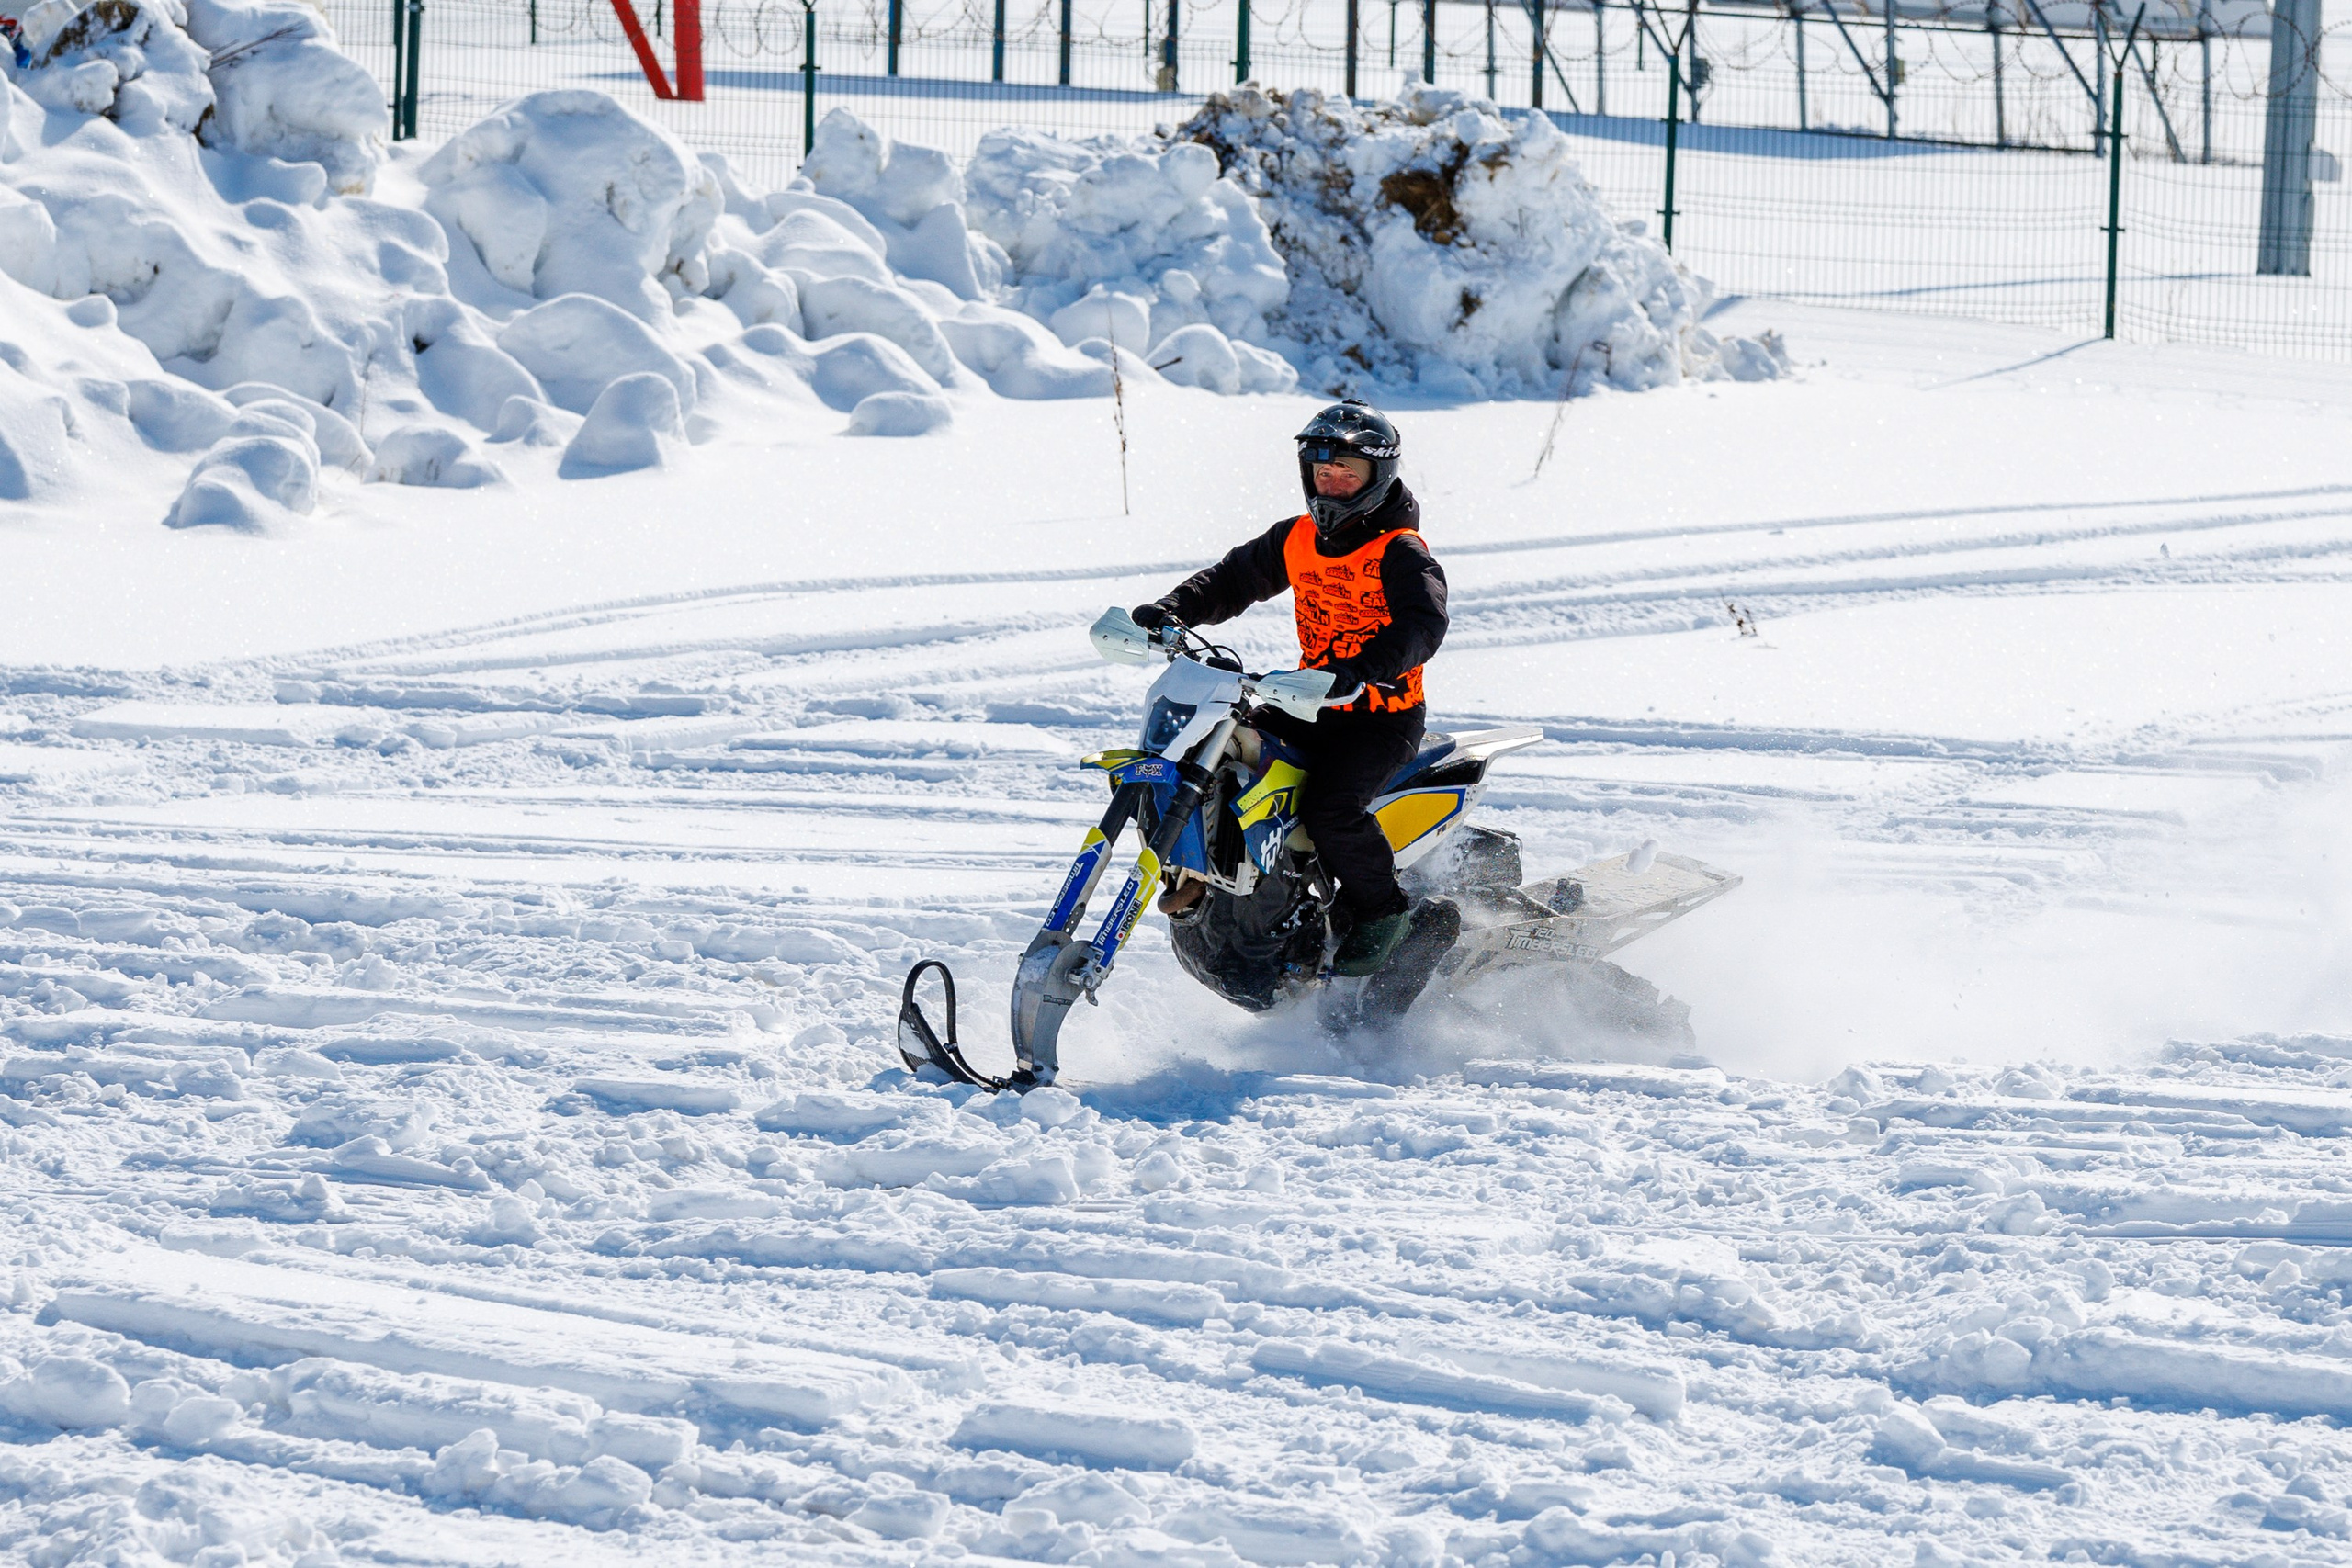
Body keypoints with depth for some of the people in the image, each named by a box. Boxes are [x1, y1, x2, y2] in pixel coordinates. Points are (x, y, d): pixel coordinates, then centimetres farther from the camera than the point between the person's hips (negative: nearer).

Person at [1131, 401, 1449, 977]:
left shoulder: (1400, 553, -14)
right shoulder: (1297, 540, 9)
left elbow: (1424, 624, -29)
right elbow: (1233, 579, 13)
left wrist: (1363, 669, -46)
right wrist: (1173, 610, -7)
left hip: (1384, 715, -7)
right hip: (1313, 708, 7)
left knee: (1329, 809, -29)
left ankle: (1381, 910, -6)